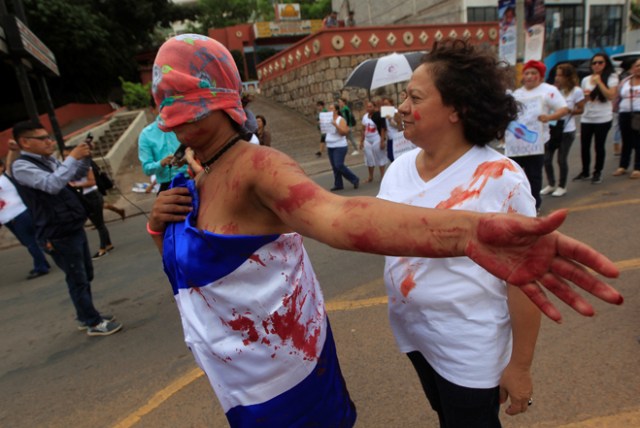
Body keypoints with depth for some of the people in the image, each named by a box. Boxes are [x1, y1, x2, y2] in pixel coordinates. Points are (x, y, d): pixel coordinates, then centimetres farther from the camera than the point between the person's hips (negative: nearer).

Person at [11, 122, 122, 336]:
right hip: (59, 234, -8)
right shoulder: (21, 166, -14)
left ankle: (85, 316, 32)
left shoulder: (49, 160, 10)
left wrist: (85, 158, 1)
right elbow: (52, 184, -29)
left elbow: (76, 175, 21)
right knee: (78, 280, 0)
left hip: (74, 228, 9)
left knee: (86, 275, 17)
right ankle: (94, 323, 12)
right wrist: (72, 157, -23)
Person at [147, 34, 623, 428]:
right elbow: (184, 265, 9)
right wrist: (160, 225, -12)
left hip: (282, 380, -7)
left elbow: (335, 215, -46)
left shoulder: (256, 166, -26)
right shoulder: (192, 184, 2)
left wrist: (467, 231, -64)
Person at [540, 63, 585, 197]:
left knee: (562, 159, 2)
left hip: (567, 130, -3)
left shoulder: (576, 91, -5)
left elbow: (580, 110, -1)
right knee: (546, 158, 2)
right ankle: (551, 184, 21)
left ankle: (562, 186, 19)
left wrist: (568, 110, -18)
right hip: (552, 128, 3)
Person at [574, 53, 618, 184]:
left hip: (603, 118, -3)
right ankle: (585, 172, 20)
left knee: (599, 146, 2)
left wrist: (599, 81, -14)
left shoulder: (611, 77, -1)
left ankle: (598, 172, 15)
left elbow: (611, 96, -14)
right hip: (586, 118, 4)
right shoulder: (586, 80, 10)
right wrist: (585, 96, -4)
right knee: (584, 146, 4)